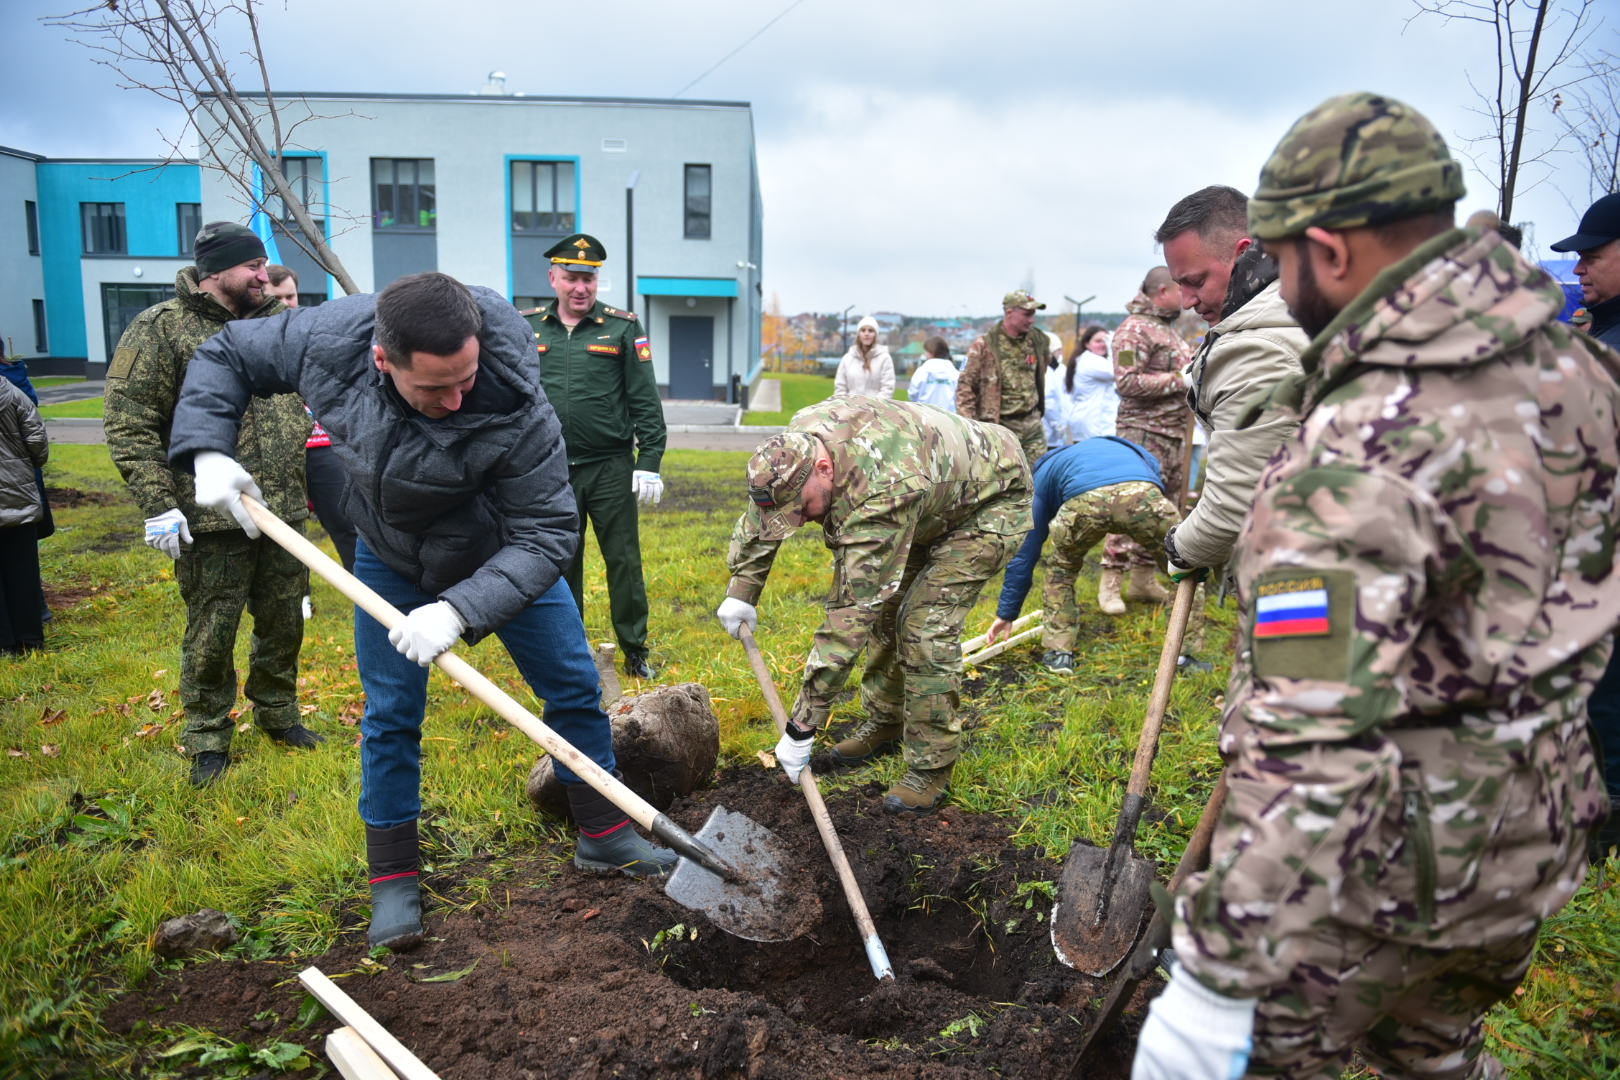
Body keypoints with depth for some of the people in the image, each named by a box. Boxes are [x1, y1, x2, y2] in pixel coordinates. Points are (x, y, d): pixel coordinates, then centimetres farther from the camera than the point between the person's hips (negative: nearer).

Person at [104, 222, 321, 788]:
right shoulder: (161, 328, -7)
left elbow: (303, 399, 23)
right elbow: (129, 425, -10)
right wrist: (158, 504, -15)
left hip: (285, 510, 5)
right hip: (211, 521, -5)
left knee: (284, 623, 15)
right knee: (212, 634, 6)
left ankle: (277, 713, 36)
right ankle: (208, 738, 24)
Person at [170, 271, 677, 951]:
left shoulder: (517, 410, -38)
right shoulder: (332, 338, -29)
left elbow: (547, 535, -33)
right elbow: (225, 356, -9)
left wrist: (460, 611, -42)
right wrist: (208, 452, -23)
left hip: (500, 557, -1)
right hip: (389, 559, 2)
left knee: (575, 688, 4)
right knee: (390, 715, 3)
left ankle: (605, 838, 24)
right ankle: (393, 881, 21)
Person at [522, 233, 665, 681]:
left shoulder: (623, 328, 0)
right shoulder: (526, 328, 7)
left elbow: (645, 402, -1)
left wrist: (649, 463, -8)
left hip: (611, 469, -2)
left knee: (624, 560, 4)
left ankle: (635, 652, 17)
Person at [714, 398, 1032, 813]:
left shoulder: (882, 494, -44)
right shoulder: (796, 447, -21)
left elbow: (850, 615, -43)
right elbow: (762, 513, 0)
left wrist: (802, 725, -38)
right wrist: (742, 589, -1)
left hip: (991, 503, -8)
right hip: (933, 506, 9)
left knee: (926, 625, -18)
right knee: (884, 607, 8)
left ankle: (932, 769, -5)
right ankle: (885, 723, 26)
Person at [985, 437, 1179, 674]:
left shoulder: (1043, 473, 39)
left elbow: (1024, 554, 36)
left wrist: (1006, 613, 41)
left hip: (1085, 501, -1)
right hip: (1143, 492, 1)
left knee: (1061, 567, 29)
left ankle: (1058, 651, 24)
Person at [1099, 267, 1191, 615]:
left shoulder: (1168, 328, 19)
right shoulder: (1135, 329, -11)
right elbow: (1128, 382, -20)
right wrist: (1179, 380, -18)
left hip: (1173, 431, 10)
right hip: (1144, 432, -9)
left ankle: (1143, 578, 21)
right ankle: (1110, 585, -4)